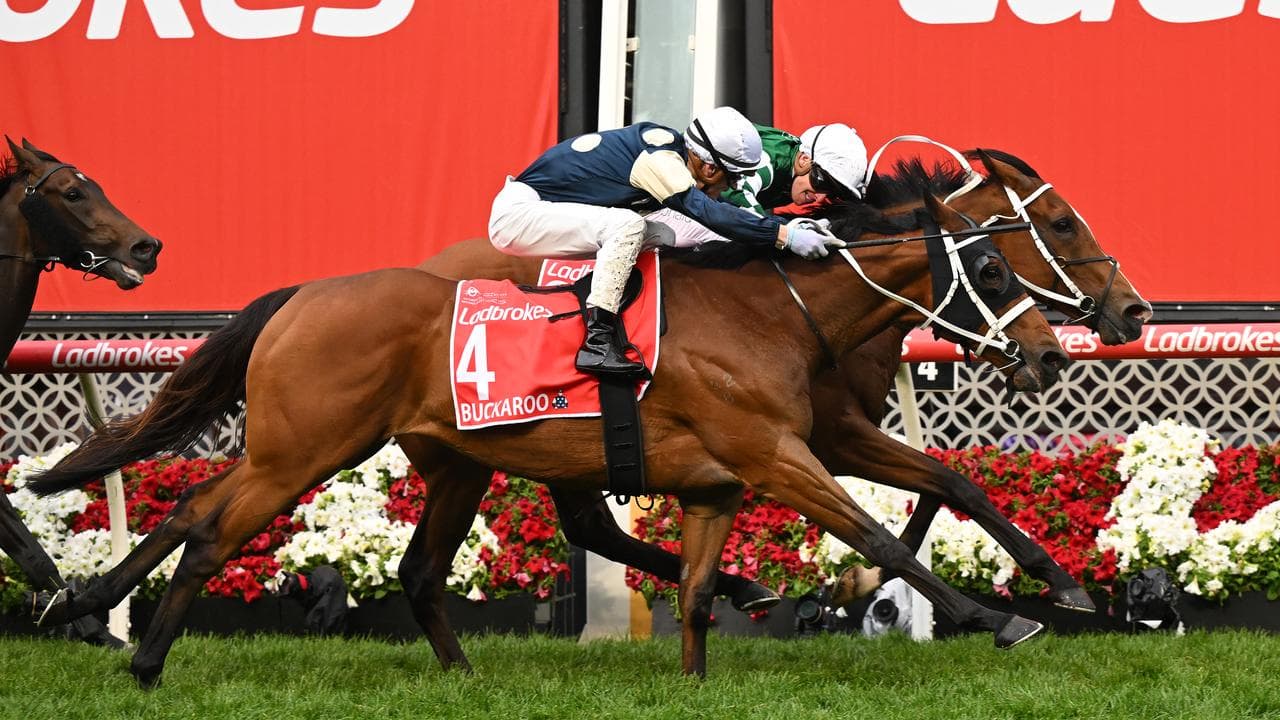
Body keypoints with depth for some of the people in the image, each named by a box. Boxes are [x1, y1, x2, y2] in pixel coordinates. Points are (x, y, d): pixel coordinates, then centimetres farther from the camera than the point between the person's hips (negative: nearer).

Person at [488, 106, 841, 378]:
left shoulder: (667, 145, 4)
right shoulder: (658, 160, -23)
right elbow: (706, 211, -32)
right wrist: (785, 235, -32)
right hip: (518, 211, -10)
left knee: (660, 235, 5)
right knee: (627, 226, -28)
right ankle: (597, 342, -29)